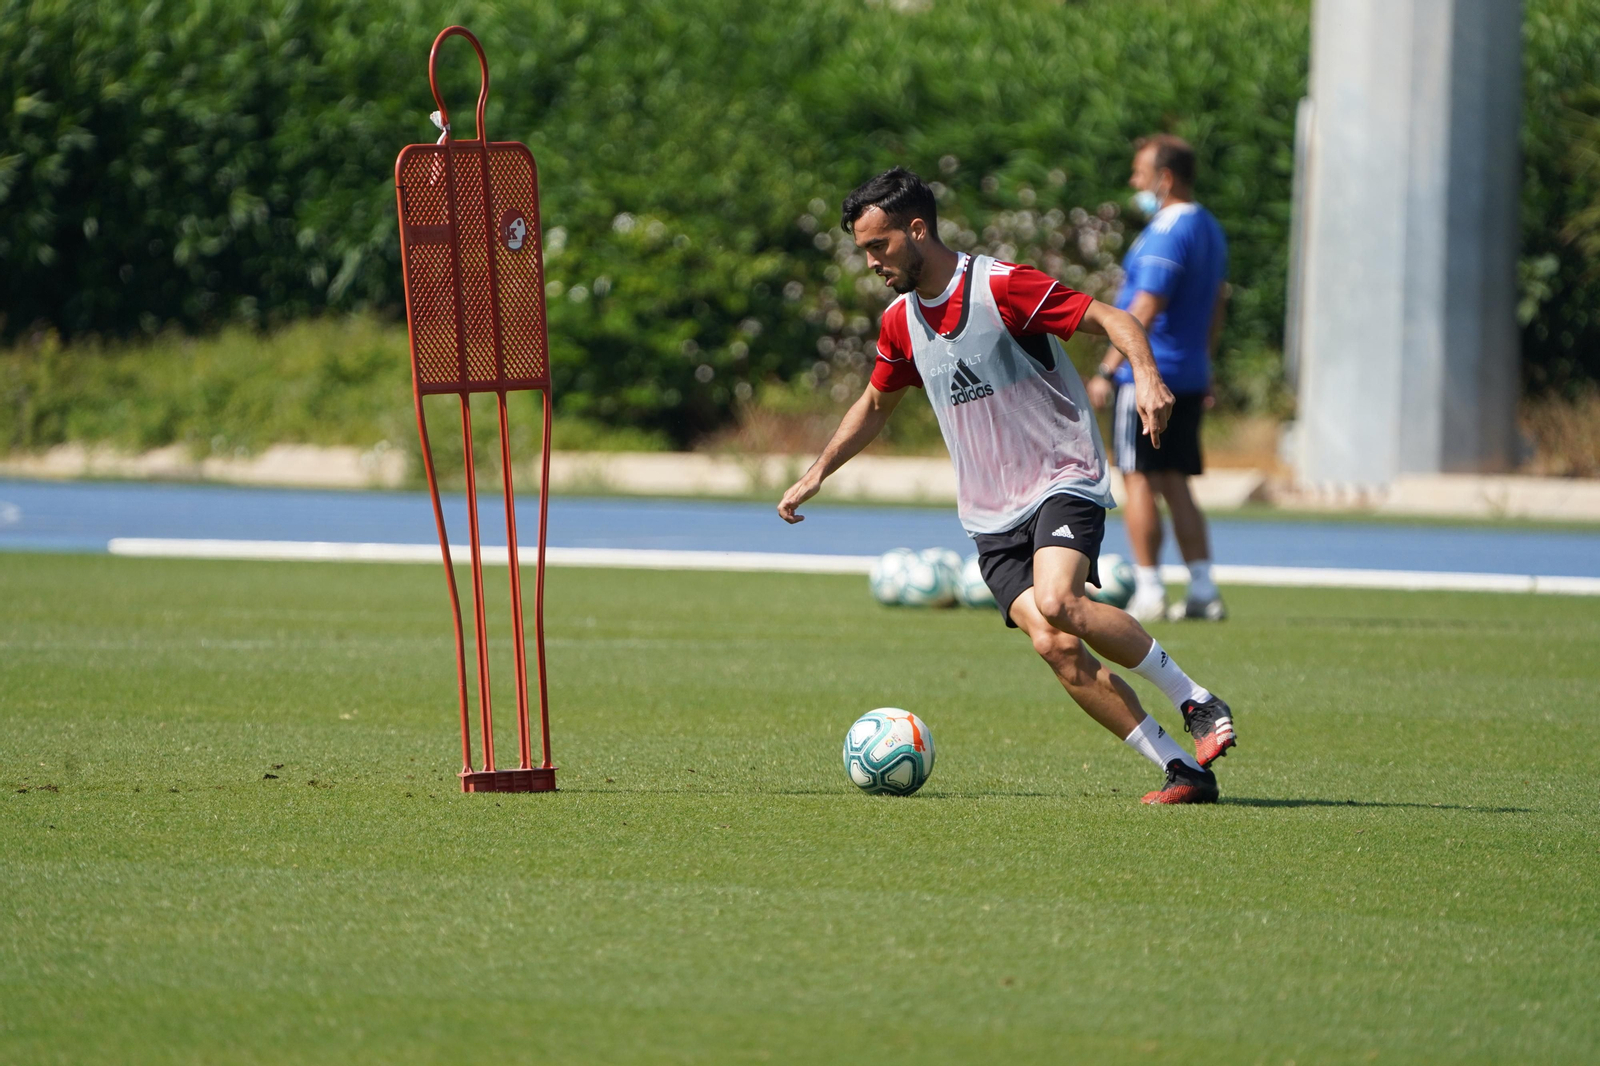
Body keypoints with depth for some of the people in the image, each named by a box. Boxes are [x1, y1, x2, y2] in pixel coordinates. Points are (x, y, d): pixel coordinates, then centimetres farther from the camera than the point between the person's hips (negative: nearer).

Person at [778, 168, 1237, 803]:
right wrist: (817, 473, 22)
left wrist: (1146, 377, -30)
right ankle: (1182, 770, -10)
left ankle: (1196, 703, -12)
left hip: (1063, 482, -5)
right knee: (1054, 646, -16)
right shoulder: (901, 321, 10)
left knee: (1056, 602, -32)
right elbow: (875, 404, 28)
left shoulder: (1001, 286, -11)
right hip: (991, 517, 5)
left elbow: (1111, 320, -12)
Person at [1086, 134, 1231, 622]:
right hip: (1189, 377, 9)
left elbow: (1144, 312, -21)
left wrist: (1107, 370, -20)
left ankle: (1148, 592, -4)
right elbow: (1216, 305, 23)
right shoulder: (1210, 229, 15)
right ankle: (1203, 590, 7)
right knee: (1176, 486, 11)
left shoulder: (1166, 233, -16)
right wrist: (1202, 368, 29)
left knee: (1139, 481, -4)